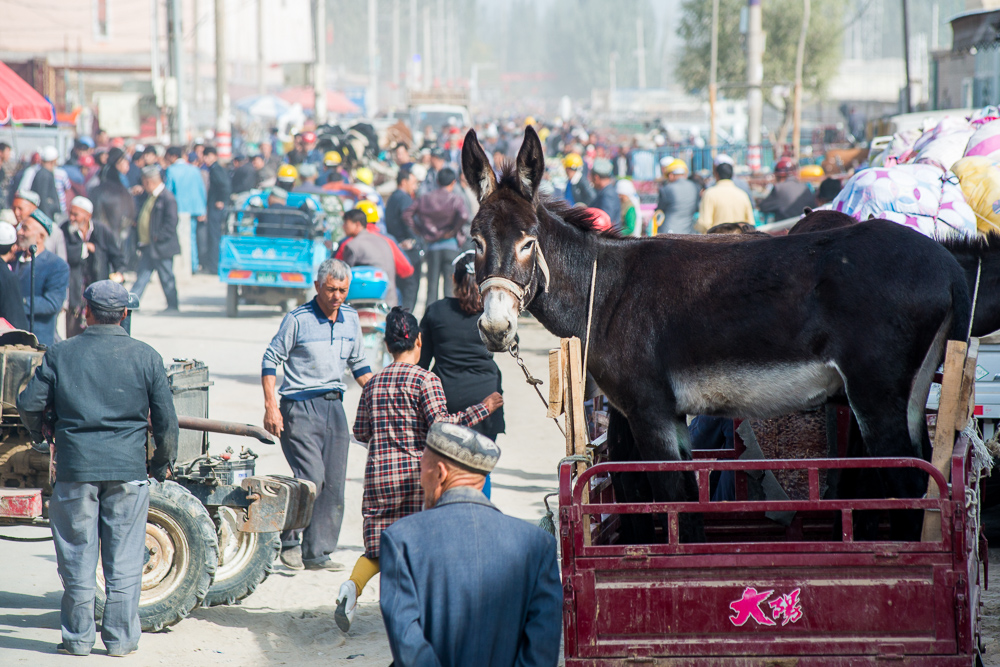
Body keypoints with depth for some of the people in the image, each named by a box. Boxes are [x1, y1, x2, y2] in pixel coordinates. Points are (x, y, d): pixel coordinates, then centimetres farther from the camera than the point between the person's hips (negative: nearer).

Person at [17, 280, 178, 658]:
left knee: (77, 555, 8)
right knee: (124, 557, 6)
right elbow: (166, 419, 2)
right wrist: (163, 463, 15)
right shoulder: (146, 357, 0)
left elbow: (29, 405, 1)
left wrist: (39, 437, 22)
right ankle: (120, 637, 9)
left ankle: (78, 637, 12)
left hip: (76, 467, 0)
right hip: (128, 469, 0)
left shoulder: (60, 355, -1)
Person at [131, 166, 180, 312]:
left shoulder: (167, 198, -17)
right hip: (147, 246, 8)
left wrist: (158, 237, -19)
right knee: (142, 276, 7)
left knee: (166, 278, 3)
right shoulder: (149, 197, 11)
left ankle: (173, 305, 15)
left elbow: (171, 223, -20)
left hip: (160, 247, -8)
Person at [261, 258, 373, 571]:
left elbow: (359, 364, 22)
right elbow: (270, 360, -4)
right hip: (300, 406, -6)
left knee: (334, 483, 1)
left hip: (334, 405, 6)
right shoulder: (297, 319, -8)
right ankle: (290, 540, 4)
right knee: (312, 478, -15)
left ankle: (317, 553, 7)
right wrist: (271, 406, -11)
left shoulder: (351, 318, 9)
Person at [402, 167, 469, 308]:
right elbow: (463, 216, -21)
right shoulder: (455, 198, -4)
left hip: (432, 246, 3)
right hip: (451, 245, -3)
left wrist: (421, 231, 6)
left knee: (432, 287, 7)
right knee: (450, 287, 0)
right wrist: (454, 231, -7)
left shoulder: (424, 198, 7)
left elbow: (407, 215, 2)